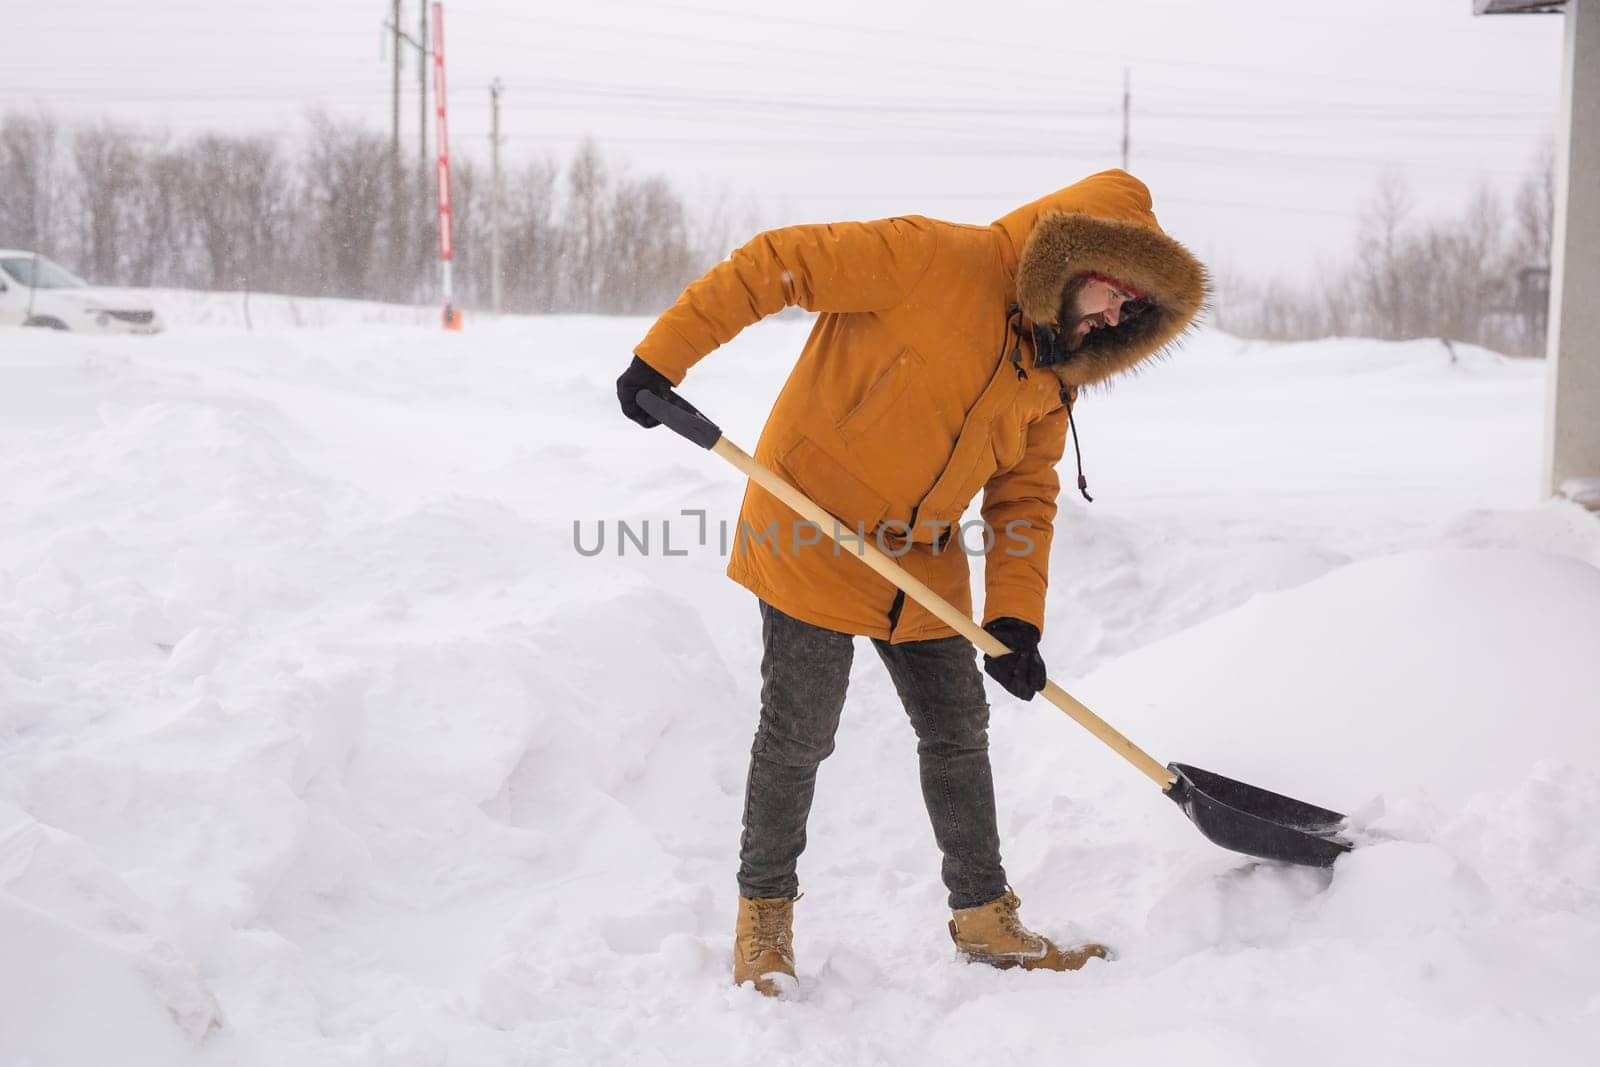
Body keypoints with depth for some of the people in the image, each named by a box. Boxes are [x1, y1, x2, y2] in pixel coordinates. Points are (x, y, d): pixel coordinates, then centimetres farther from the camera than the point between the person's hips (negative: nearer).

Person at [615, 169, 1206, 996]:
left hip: (924, 564, 7)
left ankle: (984, 915, 27)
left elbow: (1024, 495, 8)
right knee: (798, 737, 0)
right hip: (814, 534, -7)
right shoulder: (938, 260, -20)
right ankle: (764, 912, 20)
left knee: (958, 735, 11)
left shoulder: (1053, 375, 4)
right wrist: (663, 358, -20)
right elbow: (775, 264, -19)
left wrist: (1014, 614, -5)